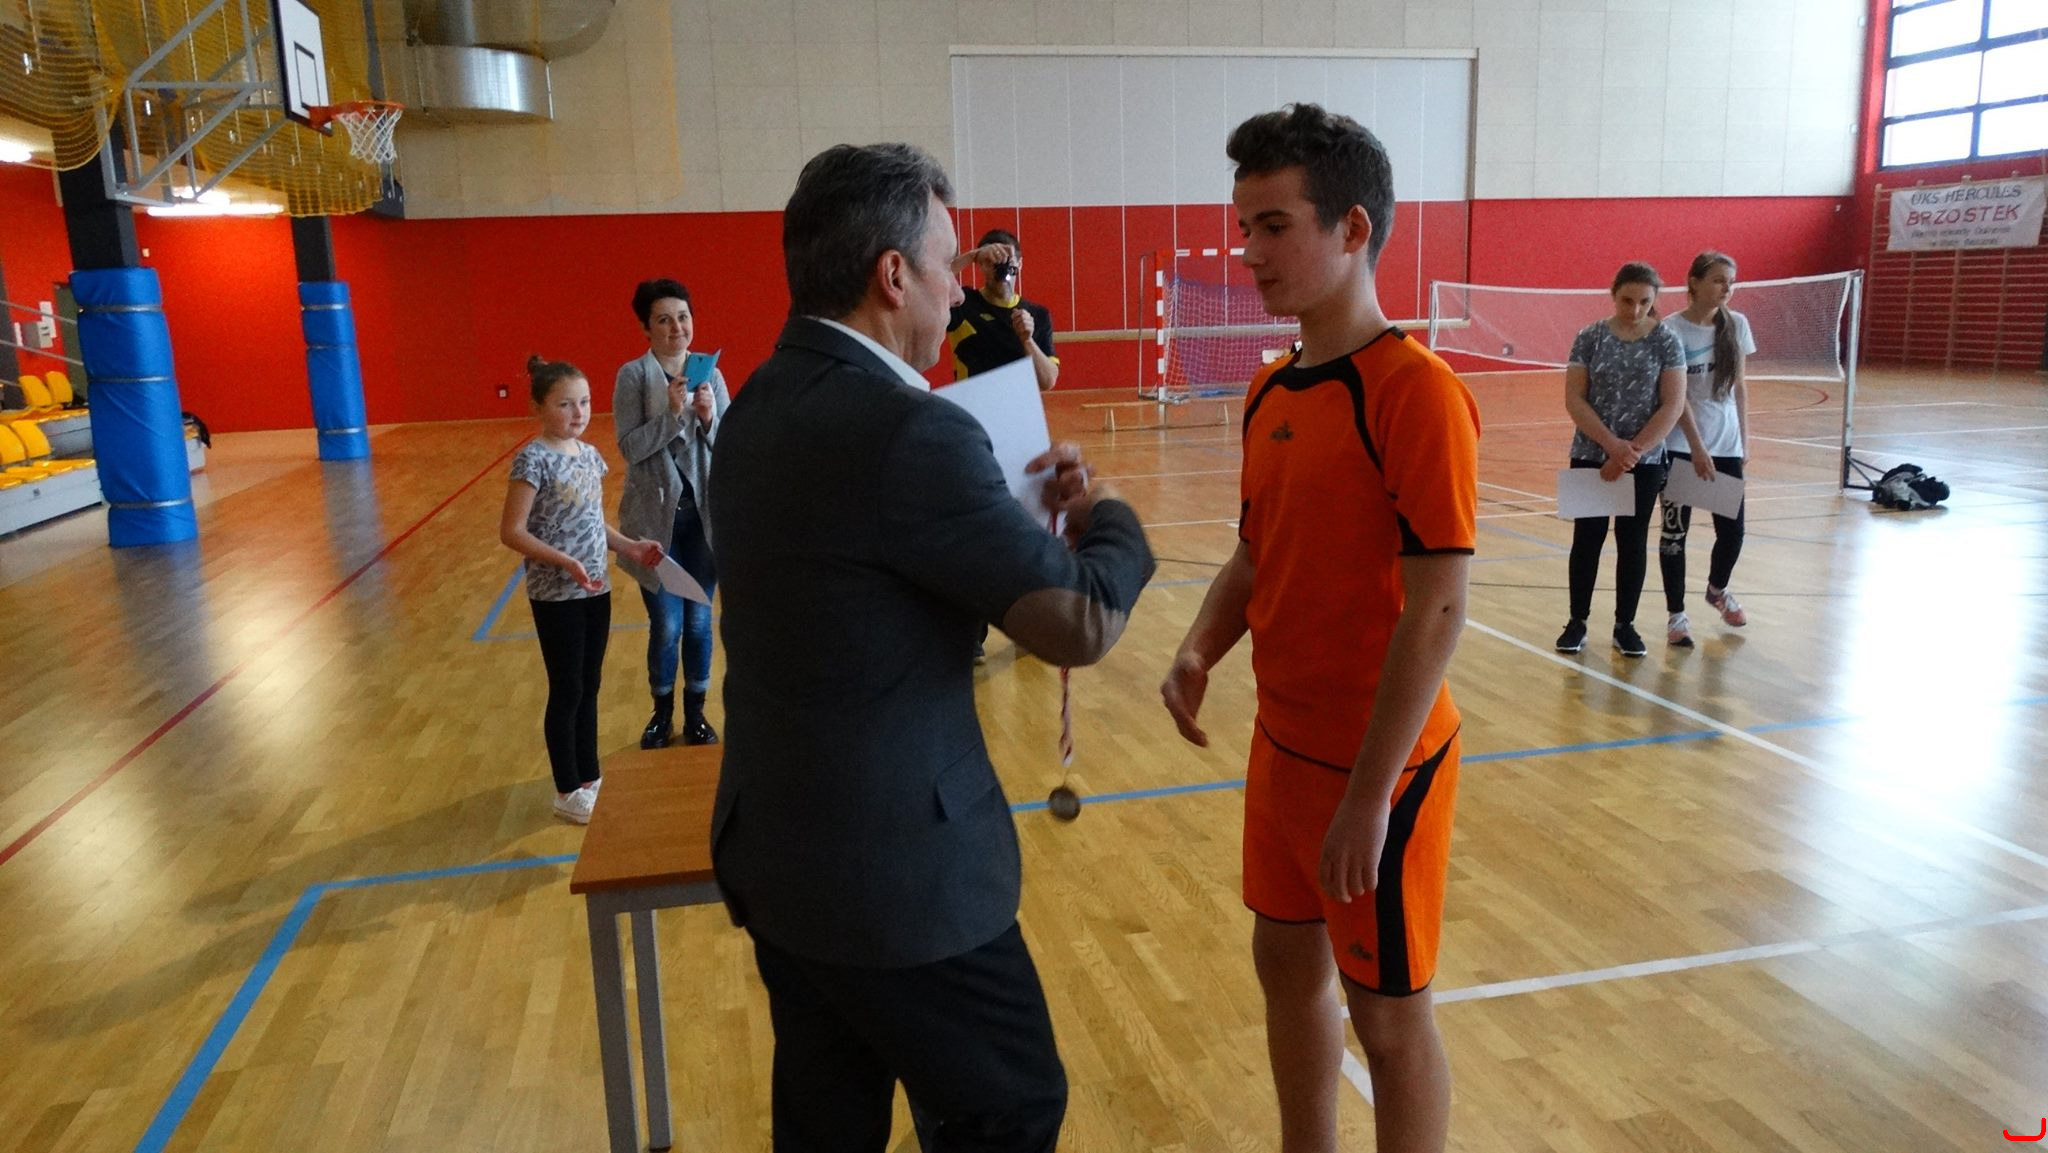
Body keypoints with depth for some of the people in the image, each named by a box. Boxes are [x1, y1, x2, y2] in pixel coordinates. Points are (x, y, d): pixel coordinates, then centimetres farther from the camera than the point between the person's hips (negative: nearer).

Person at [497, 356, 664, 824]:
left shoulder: (589, 454, 6)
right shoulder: (533, 459, -15)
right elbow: (512, 532, -16)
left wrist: (630, 547, 1)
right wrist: (565, 562, -25)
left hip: (595, 591, 7)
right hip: (556, 596, -7)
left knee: (589, 686, 16)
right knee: (566, 691, 4)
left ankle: (589, 776, 30)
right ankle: (567, 791, 18)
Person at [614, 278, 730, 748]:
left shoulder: (709, 373, 3)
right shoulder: (633, 375, -6)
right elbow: (630, 447, -14)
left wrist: (708, 418, -18)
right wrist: (671, 413, -24)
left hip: (703, 515, 2)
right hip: (655, 518, -2)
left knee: (698, 622, 11)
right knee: (666, 626, 5)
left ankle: (695, 713, 27)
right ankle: (662, 712, 26)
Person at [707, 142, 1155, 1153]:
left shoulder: (759, 407, 4)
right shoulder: (908, 430, -24)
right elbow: (1079, 624, -19)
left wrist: (1011, 497, 7)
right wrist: (1109, 520, 0)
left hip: (775, 850, 9)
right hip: (894, 873, -8)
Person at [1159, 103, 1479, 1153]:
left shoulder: (1416, 391, -20)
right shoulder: (1271, 392, 4)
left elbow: (1436, 611, -23)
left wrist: (1369, 797, -22)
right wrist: (1199, 652, -6)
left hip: (1377, 762, -7)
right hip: (1282, 742, 7)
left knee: (1387, 1013, 10)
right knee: (1287, 965, 21)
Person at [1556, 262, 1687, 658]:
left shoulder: (1666, 342, -3)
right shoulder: (1589, 338, -3)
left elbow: (1673, 405, -7)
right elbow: (1574, 399, -8)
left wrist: (1633, 452, -16)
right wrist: (1612, 444, -18)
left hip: (1645, 462, 0)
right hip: (1590, 458, 0)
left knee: (1633, 542, 8)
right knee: (1587, 539, 6)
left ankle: (1625, 625, 20)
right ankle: (1578, 622, 17)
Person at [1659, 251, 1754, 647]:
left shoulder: (1736, 324, 4)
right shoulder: (1672, 330, -10)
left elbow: (1740, 386, 11)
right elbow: (1677, 395, -13)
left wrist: (1744, 439, 8)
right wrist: (1698, 448, -18)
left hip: (1727, 444, 4)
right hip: (1681, 446, -4)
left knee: (1732, 529, 6)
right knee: (1676, 530, 1)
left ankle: (1717, 589, 36)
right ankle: (1676, 614, 12)